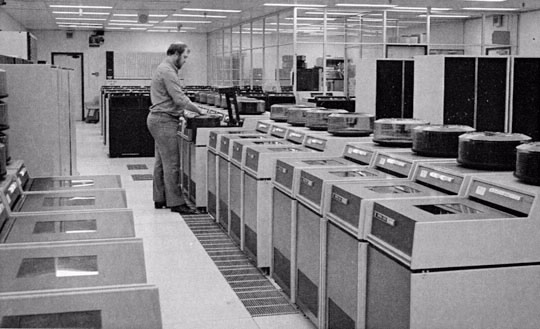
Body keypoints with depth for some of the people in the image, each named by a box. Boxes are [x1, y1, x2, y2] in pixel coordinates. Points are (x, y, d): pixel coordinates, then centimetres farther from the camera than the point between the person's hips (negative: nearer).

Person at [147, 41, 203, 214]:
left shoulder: (163, 69, 18)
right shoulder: (168, 71, -17)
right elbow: (179, 99, -22)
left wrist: (182, 112, 14)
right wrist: (199, 111, -13)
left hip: (159, 119, 11)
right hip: (164, 120, -11)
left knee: (161, 161, 14)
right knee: (172, 163, -8)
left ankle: (160, 199, 20)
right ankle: (176, 202, -6)